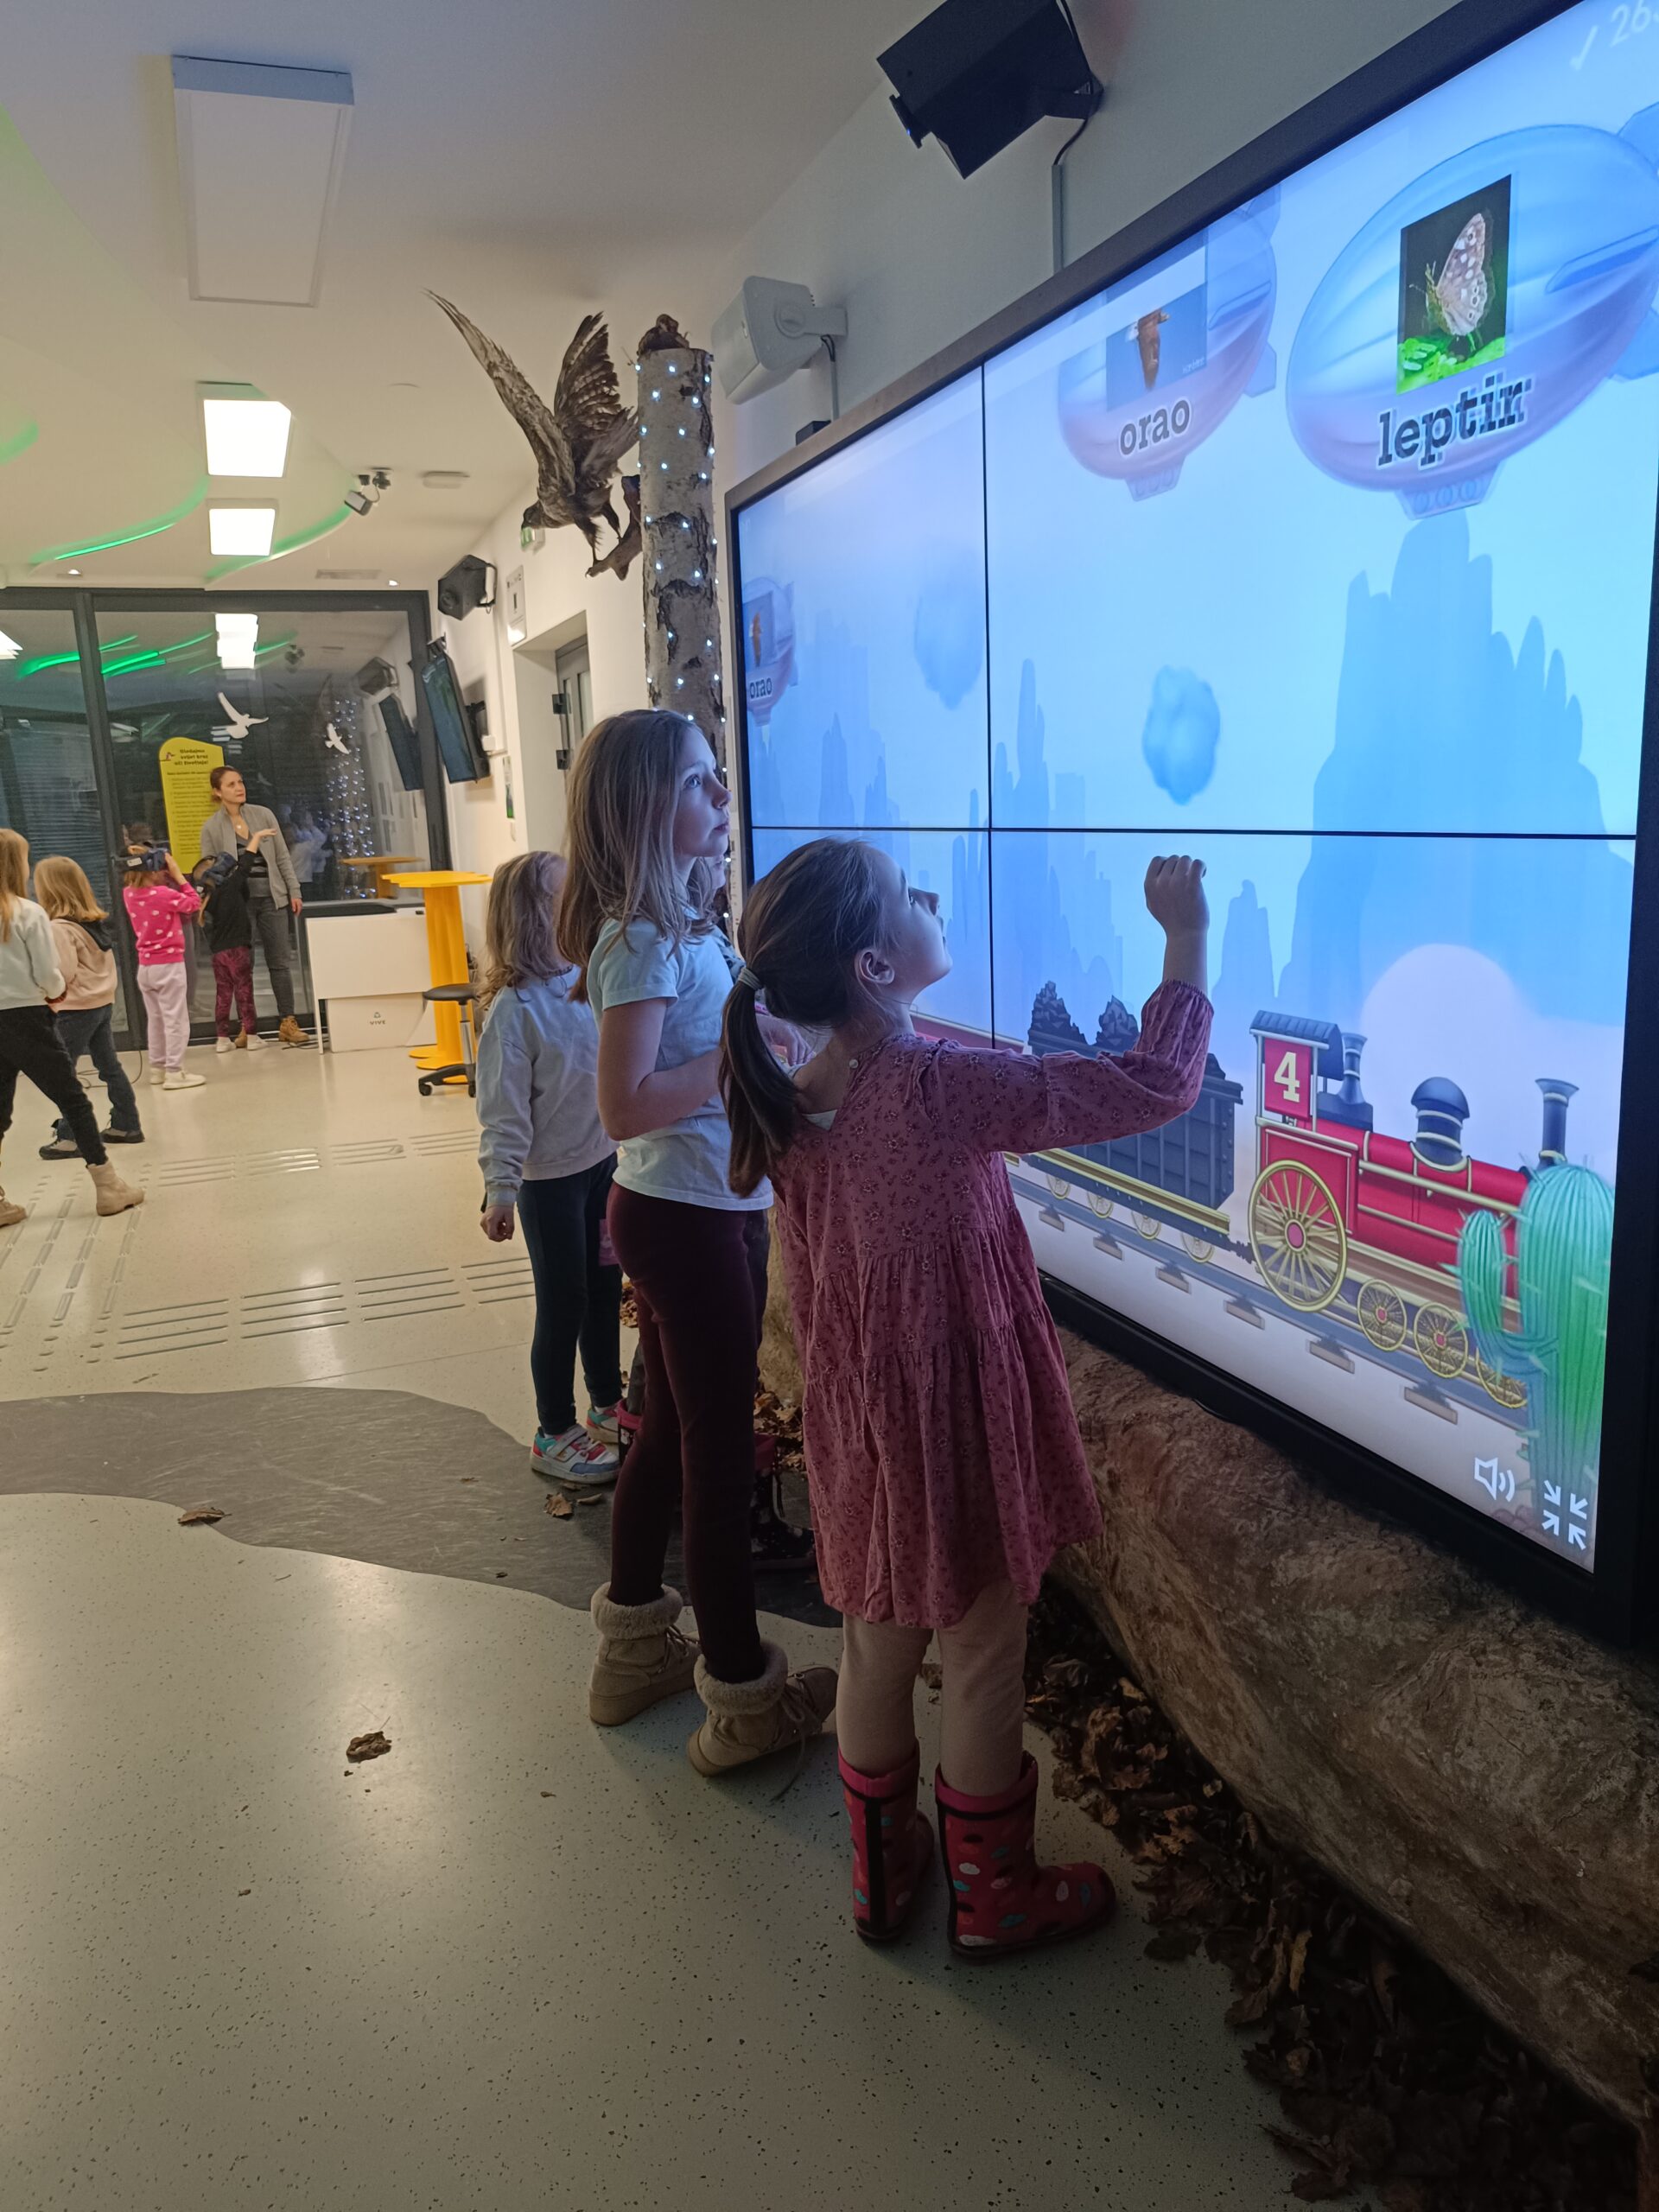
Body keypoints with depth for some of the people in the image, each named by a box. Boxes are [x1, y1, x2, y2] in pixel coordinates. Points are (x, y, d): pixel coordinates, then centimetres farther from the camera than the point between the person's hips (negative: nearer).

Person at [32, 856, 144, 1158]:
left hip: (76, 1009, -8)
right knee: (110, 1065, 14)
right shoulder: (95, 918, 8)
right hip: (103, 1001, 9)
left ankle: (70, 1138, -2)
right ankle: (127, 1125, 20)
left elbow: (64, 974, -20)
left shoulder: (59, 927, -17)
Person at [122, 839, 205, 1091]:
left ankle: (158, 1068, 24)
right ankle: (174, 1073, -4)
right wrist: (178, 875, -7)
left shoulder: (129, 894, 2)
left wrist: (169, 878, 2)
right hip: (169, 965, -7)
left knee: (156, 1019, 17)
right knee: (176, 1020, -2)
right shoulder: (163, 894, -18)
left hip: (145, 966, 7)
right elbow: (195, 903, -8)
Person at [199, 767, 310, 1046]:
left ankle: (288, 1023, 8)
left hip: (271, 897, 2)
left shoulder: (263, 814, 6)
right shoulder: (211, 827, 0)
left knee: (280, 961, 3)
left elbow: (282, 857, 8)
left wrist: (294, 890, 4)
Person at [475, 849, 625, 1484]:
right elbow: (503, 1109, -18)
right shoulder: (515, 1008, -20)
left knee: (605, 1289, 20)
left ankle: (606, 1403, 40)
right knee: (563, 1305, 6)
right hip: (551, 1178, -6)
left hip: (603, 1163, 6)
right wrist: (500, 1191, -17)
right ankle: (554, 1434, 24)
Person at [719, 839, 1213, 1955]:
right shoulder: (948, 1089, -25)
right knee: (984, 1662, 14)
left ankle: (882, 1873, 40)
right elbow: (1158, 1085, -21)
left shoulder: (792, 1106, -5)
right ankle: (994, 1895, 34)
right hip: (962, 1414, -6)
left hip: (858, 1420, 6)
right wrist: (1188, 936, -13)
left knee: (876, 1647, 21)